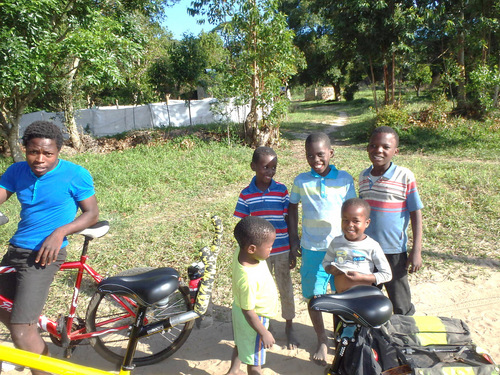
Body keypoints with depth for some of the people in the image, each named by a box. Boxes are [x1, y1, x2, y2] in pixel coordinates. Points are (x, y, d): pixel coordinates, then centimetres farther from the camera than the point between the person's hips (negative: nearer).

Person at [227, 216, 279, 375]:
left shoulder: (240, 253, -21)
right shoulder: (248, 278, -42)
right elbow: (248, 311, -28)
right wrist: (264, 333, -18)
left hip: (239, 312, 8)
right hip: (253, 319, -8)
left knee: (241, 345, 34)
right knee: (254, 361, 19)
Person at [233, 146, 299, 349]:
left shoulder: (282, 190, -6)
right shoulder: (246, 194, -5)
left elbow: (290, 222, -1)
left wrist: (293, 250, -1)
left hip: (282, 250, 0)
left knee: (286, 289, 13)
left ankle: (289, 327, 35)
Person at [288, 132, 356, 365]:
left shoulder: (345, 179, -3)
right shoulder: (301, 181, -2)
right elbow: (292, 208, 10)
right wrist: (294, 238, 6)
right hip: (312, 249, 1)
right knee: (313, 297, 9)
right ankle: (322, 341, 32)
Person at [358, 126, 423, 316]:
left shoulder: (405, 176, -12)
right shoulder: (363, 176, 2)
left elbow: (416, 213, -8)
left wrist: (416, 250, -10)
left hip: (394, 250, -4)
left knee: (400, 305, 10)